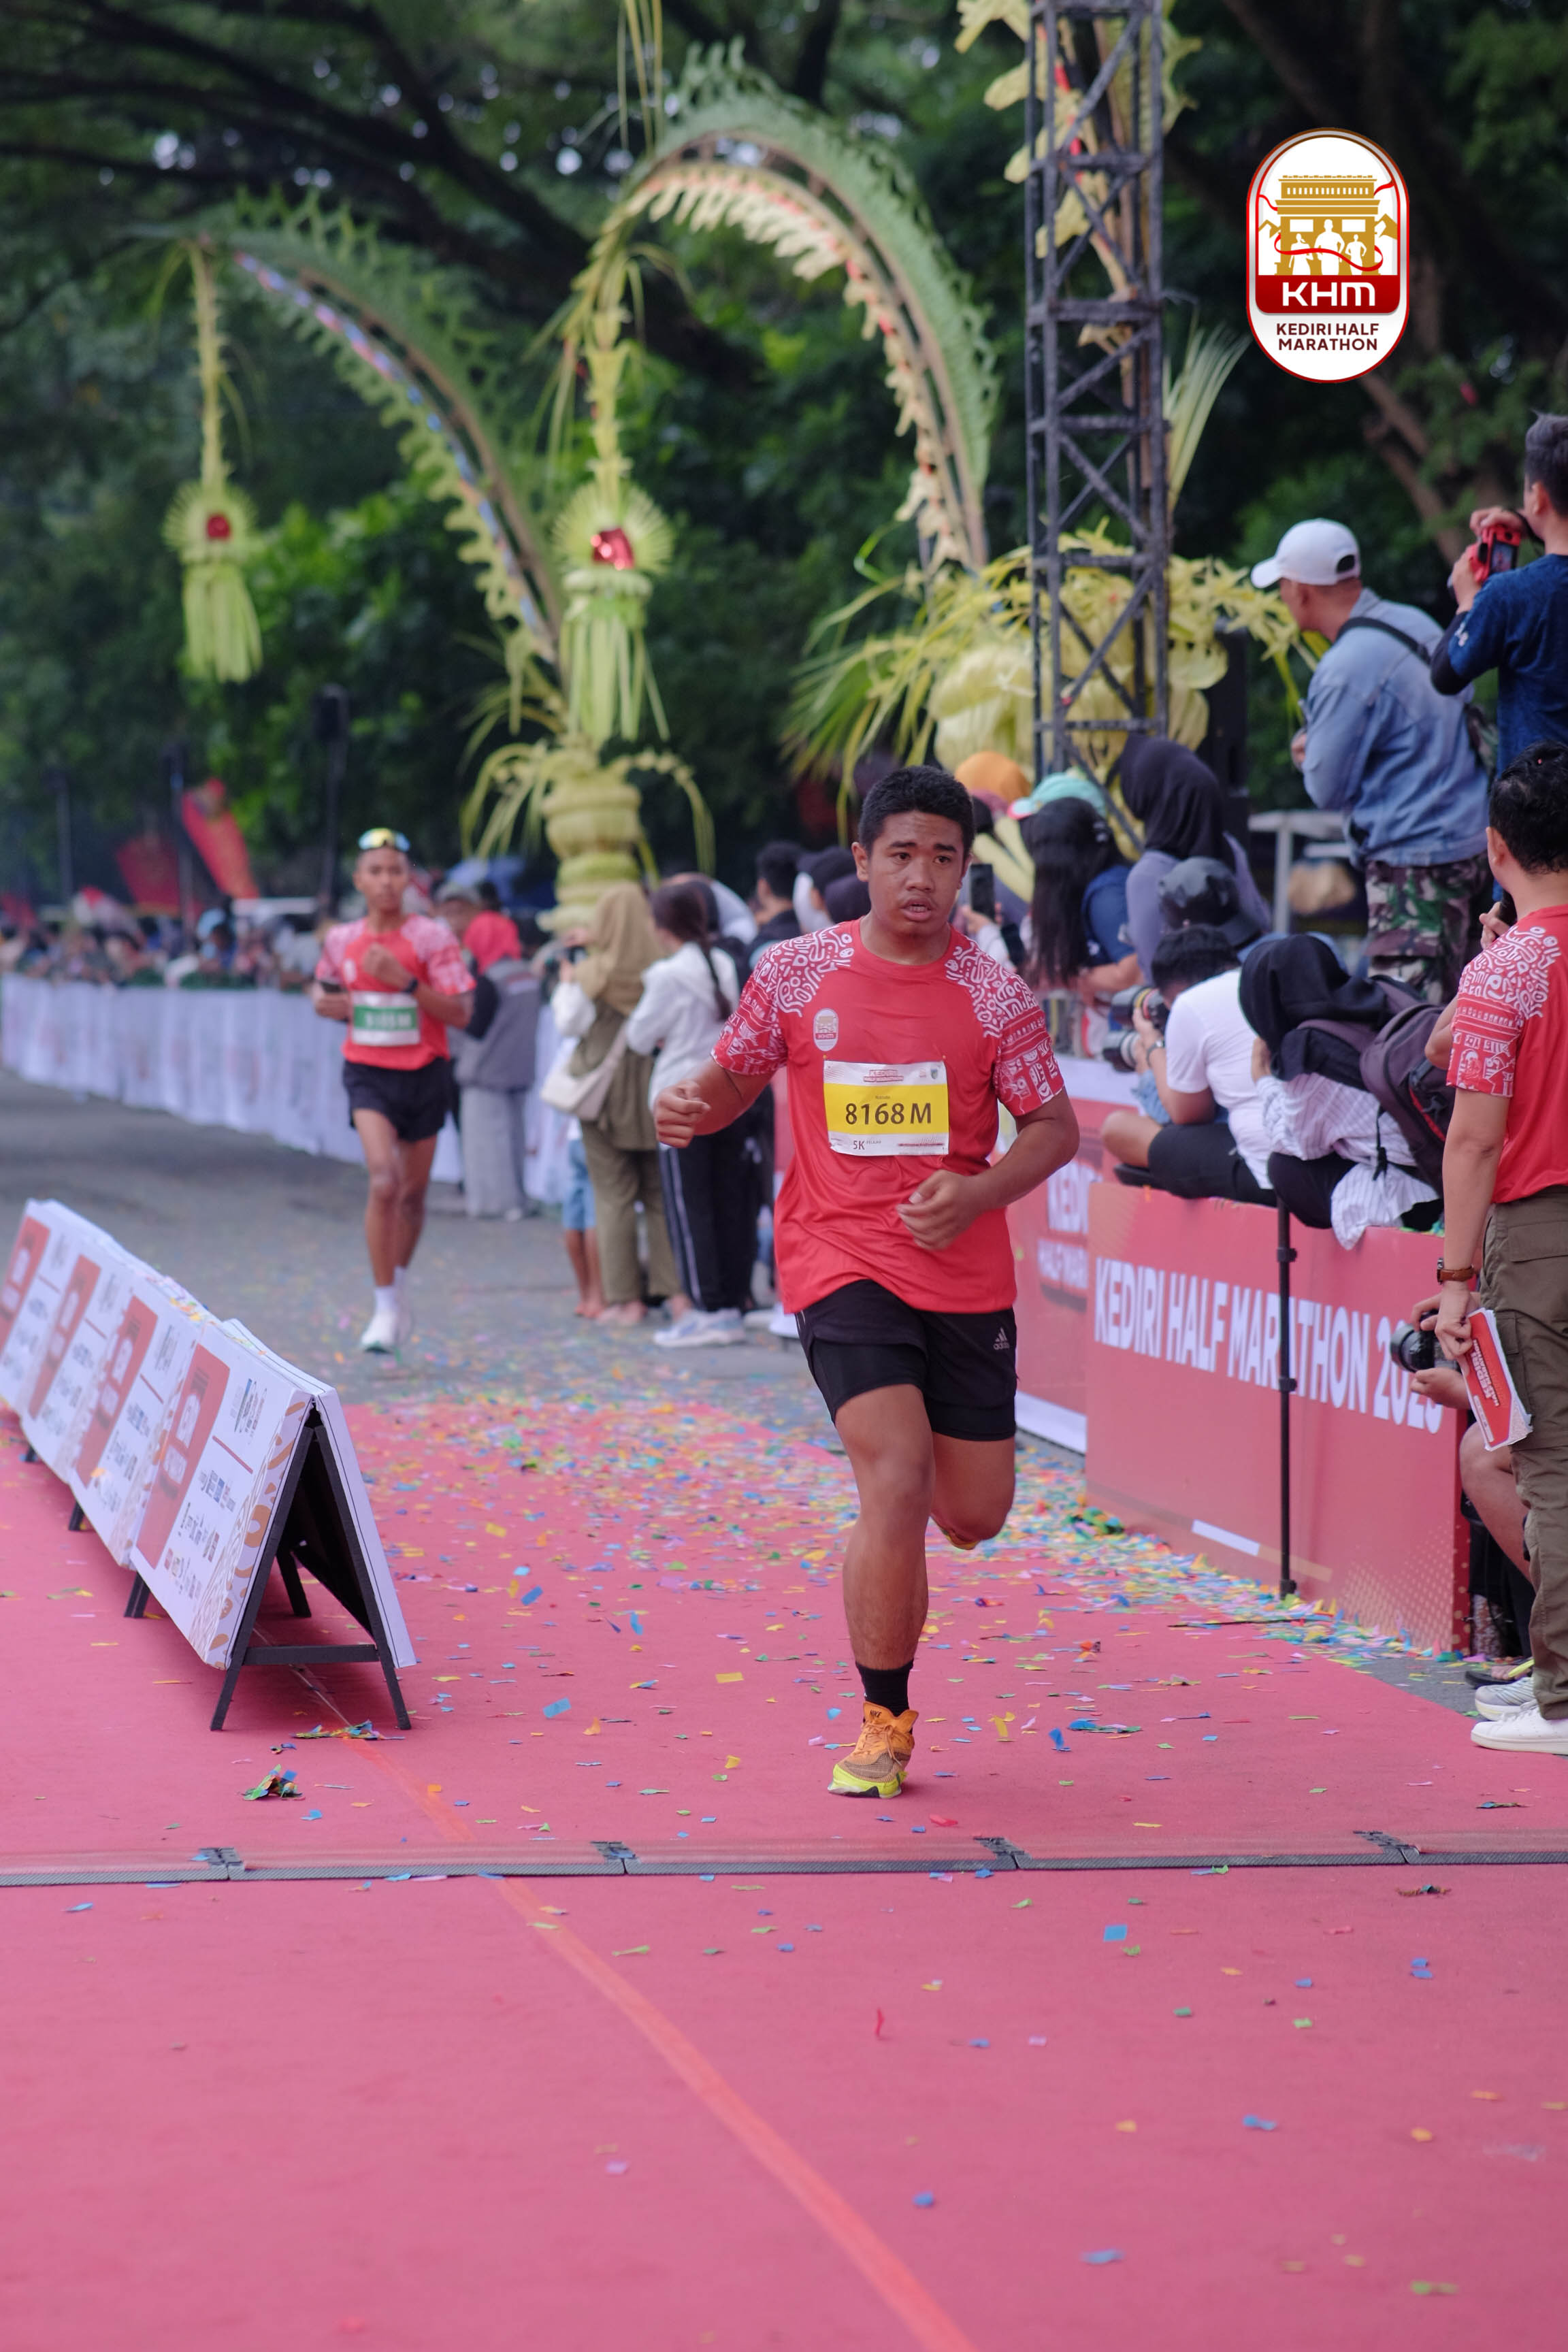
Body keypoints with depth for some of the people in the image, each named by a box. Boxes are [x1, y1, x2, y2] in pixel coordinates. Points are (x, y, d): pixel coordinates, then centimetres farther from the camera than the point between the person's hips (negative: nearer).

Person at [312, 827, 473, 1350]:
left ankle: (400, 1288, 37)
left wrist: (407, 983, -22)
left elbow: (460, 1013, -12)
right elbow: (323, 987, 22)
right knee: (384, 1180, -19)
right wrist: (326, 1003, -1)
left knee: (413, 1193, 11)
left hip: (424, 1074, 0)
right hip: (369, 1073, 0)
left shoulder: (431, 937, -7)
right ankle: (386, 1307, -14)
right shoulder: (341, 940, 2)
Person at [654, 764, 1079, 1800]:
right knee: (898, 1480, -19)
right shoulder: (796, 974, -1)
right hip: (842, 1263, -2)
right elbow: (735, 1075, 12)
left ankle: (887, 1558, 46)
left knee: (976, 1512, 7)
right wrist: (692, 1107, -11)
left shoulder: (994, 992, -1)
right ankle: (884, 1722, -2)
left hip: (967, 1276, 2)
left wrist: (976, 1192, -16)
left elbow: (1056, 1128, 2)